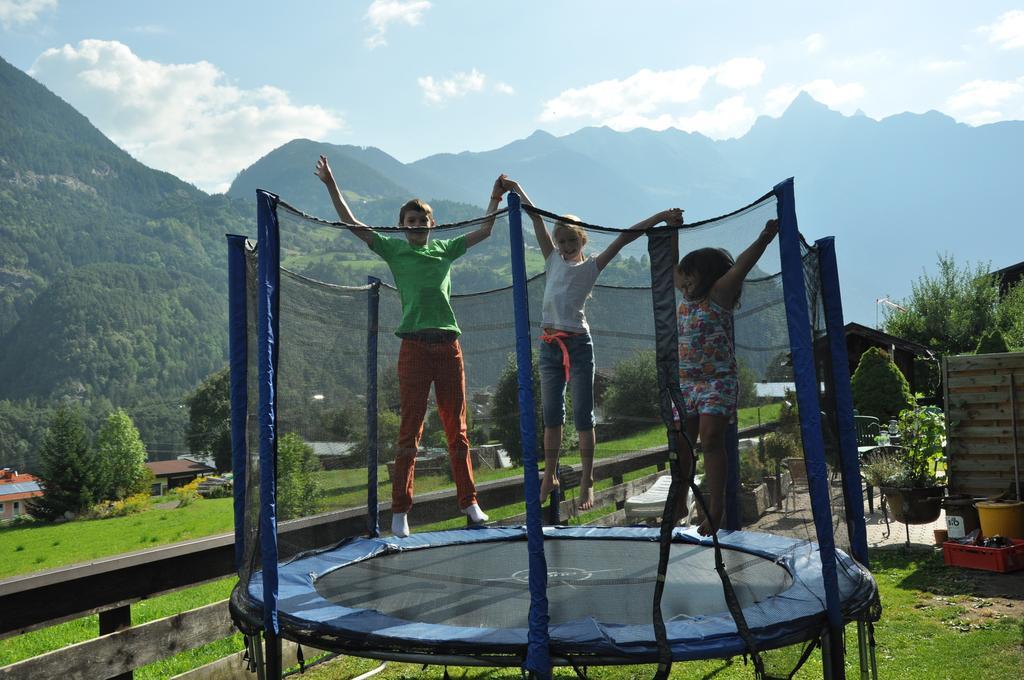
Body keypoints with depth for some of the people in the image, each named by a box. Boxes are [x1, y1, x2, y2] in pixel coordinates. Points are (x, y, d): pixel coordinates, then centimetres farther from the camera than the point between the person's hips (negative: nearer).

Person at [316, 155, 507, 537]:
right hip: (415, 347, -3)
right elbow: (351, 223, 4)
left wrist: (495, 198, 22)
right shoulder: (393, 250, 8)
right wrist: (331, 185, 1)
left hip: (449, 347, 3)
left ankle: (468, 501, 18)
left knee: (457, 430, 9)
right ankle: (400, 510, 7)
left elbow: (484, 232, 25)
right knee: (409, 433, -1)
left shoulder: (446, 249, 15)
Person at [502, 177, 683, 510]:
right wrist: (516, 188, 23)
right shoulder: (553, 261, 13)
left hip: (578, 344, -4)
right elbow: (536, 219, 16)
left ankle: (587, 481, 7)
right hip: (550, 345, 4)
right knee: (551, 414, 10)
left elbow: (625, 237, -5)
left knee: (582, 415, 0)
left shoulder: (591, 266, 3)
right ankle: (550, 476, 21)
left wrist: (660, 216, -10)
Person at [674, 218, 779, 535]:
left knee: (711, 439, -15)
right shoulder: (687, 297, 13)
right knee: (681, 443, 8)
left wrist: (764, 238, -28)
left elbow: (741, 266, -17)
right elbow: (673, 267, 24)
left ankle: (716, 509, -12)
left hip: (718, 382, -6)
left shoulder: (719, 294, -4)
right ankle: (678, 503, 23)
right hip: (685, 383, 7)